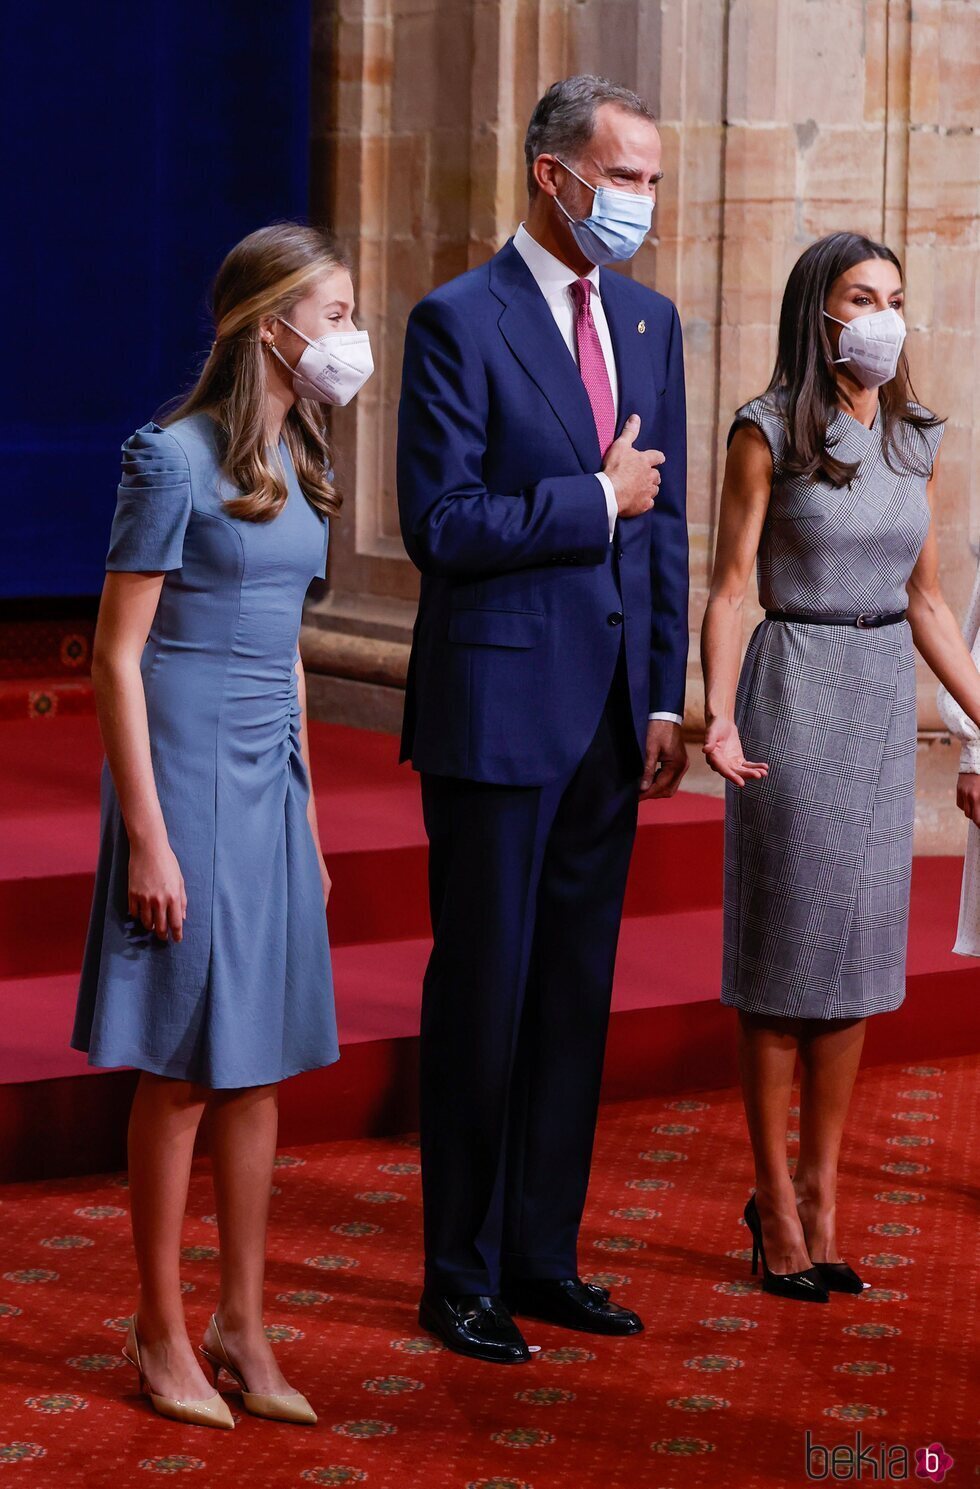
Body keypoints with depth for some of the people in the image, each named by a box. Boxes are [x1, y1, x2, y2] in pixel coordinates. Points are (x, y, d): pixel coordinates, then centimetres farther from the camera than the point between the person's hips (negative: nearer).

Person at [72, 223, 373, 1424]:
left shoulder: (293, 461, 10)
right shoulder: (174, 458, -13)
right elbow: (117, 658, -13)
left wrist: (307, 815, 18)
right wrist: (146, 837, -16)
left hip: (269, 782, 7)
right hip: (185, 774, -7)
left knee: (260, 1066, 10)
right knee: (186, 1069, 0)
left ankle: (240, 1326, 19)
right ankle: (161, 1332, 13)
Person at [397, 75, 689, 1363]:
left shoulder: (649, 324, 12)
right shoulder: (459, 322, -8)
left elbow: (664, 521, 13)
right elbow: (439, 523, -15)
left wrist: (666, 699, 8)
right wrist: (596, 499, -11)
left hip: (610, 717, 6)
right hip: (500, 712, -6)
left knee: (576, 1000, 11)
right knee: (484, 998, 2)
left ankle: (543, 1256, 22)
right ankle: (463, 1277, 14)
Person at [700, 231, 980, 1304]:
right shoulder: (768, 432, -7)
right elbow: (729, 587, -9)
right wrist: (720, 718, -21)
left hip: (886, 699, 5)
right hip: (796, 690, -5)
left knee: (857, 949, 8)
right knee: (784, 950, 1)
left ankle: (821, 1194, 17)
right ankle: (777, 1200, 11)